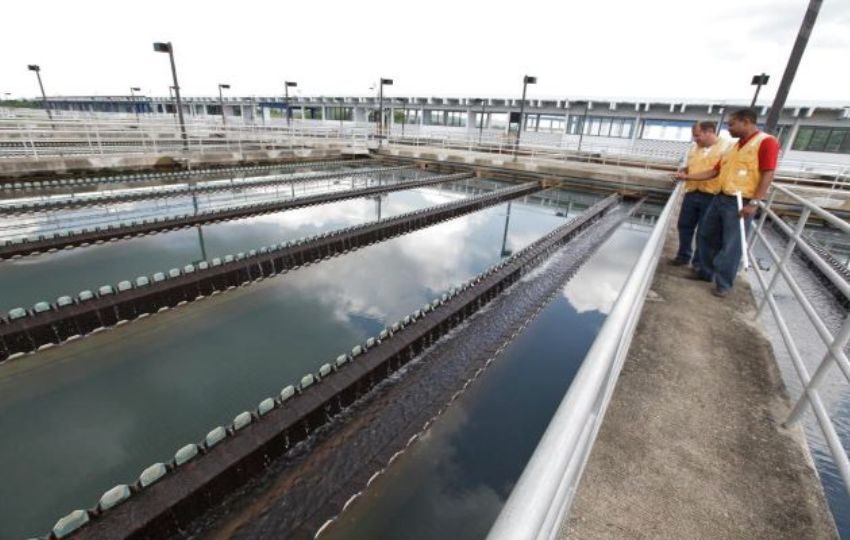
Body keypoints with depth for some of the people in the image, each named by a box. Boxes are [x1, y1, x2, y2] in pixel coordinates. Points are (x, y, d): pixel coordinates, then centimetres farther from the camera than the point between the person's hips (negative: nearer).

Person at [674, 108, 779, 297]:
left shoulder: (766, 142, -9)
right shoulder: (733, 147, 15)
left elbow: (767, 175, -14)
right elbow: (715, 172, 19)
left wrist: (753, 203, -20)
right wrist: (688, 177, 13)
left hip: (741, 203, -8)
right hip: (720, 198, 8)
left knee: (731, 246, -1)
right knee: (705, 236, 13)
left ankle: (724, 283, 12)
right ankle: (706, 272, 29)